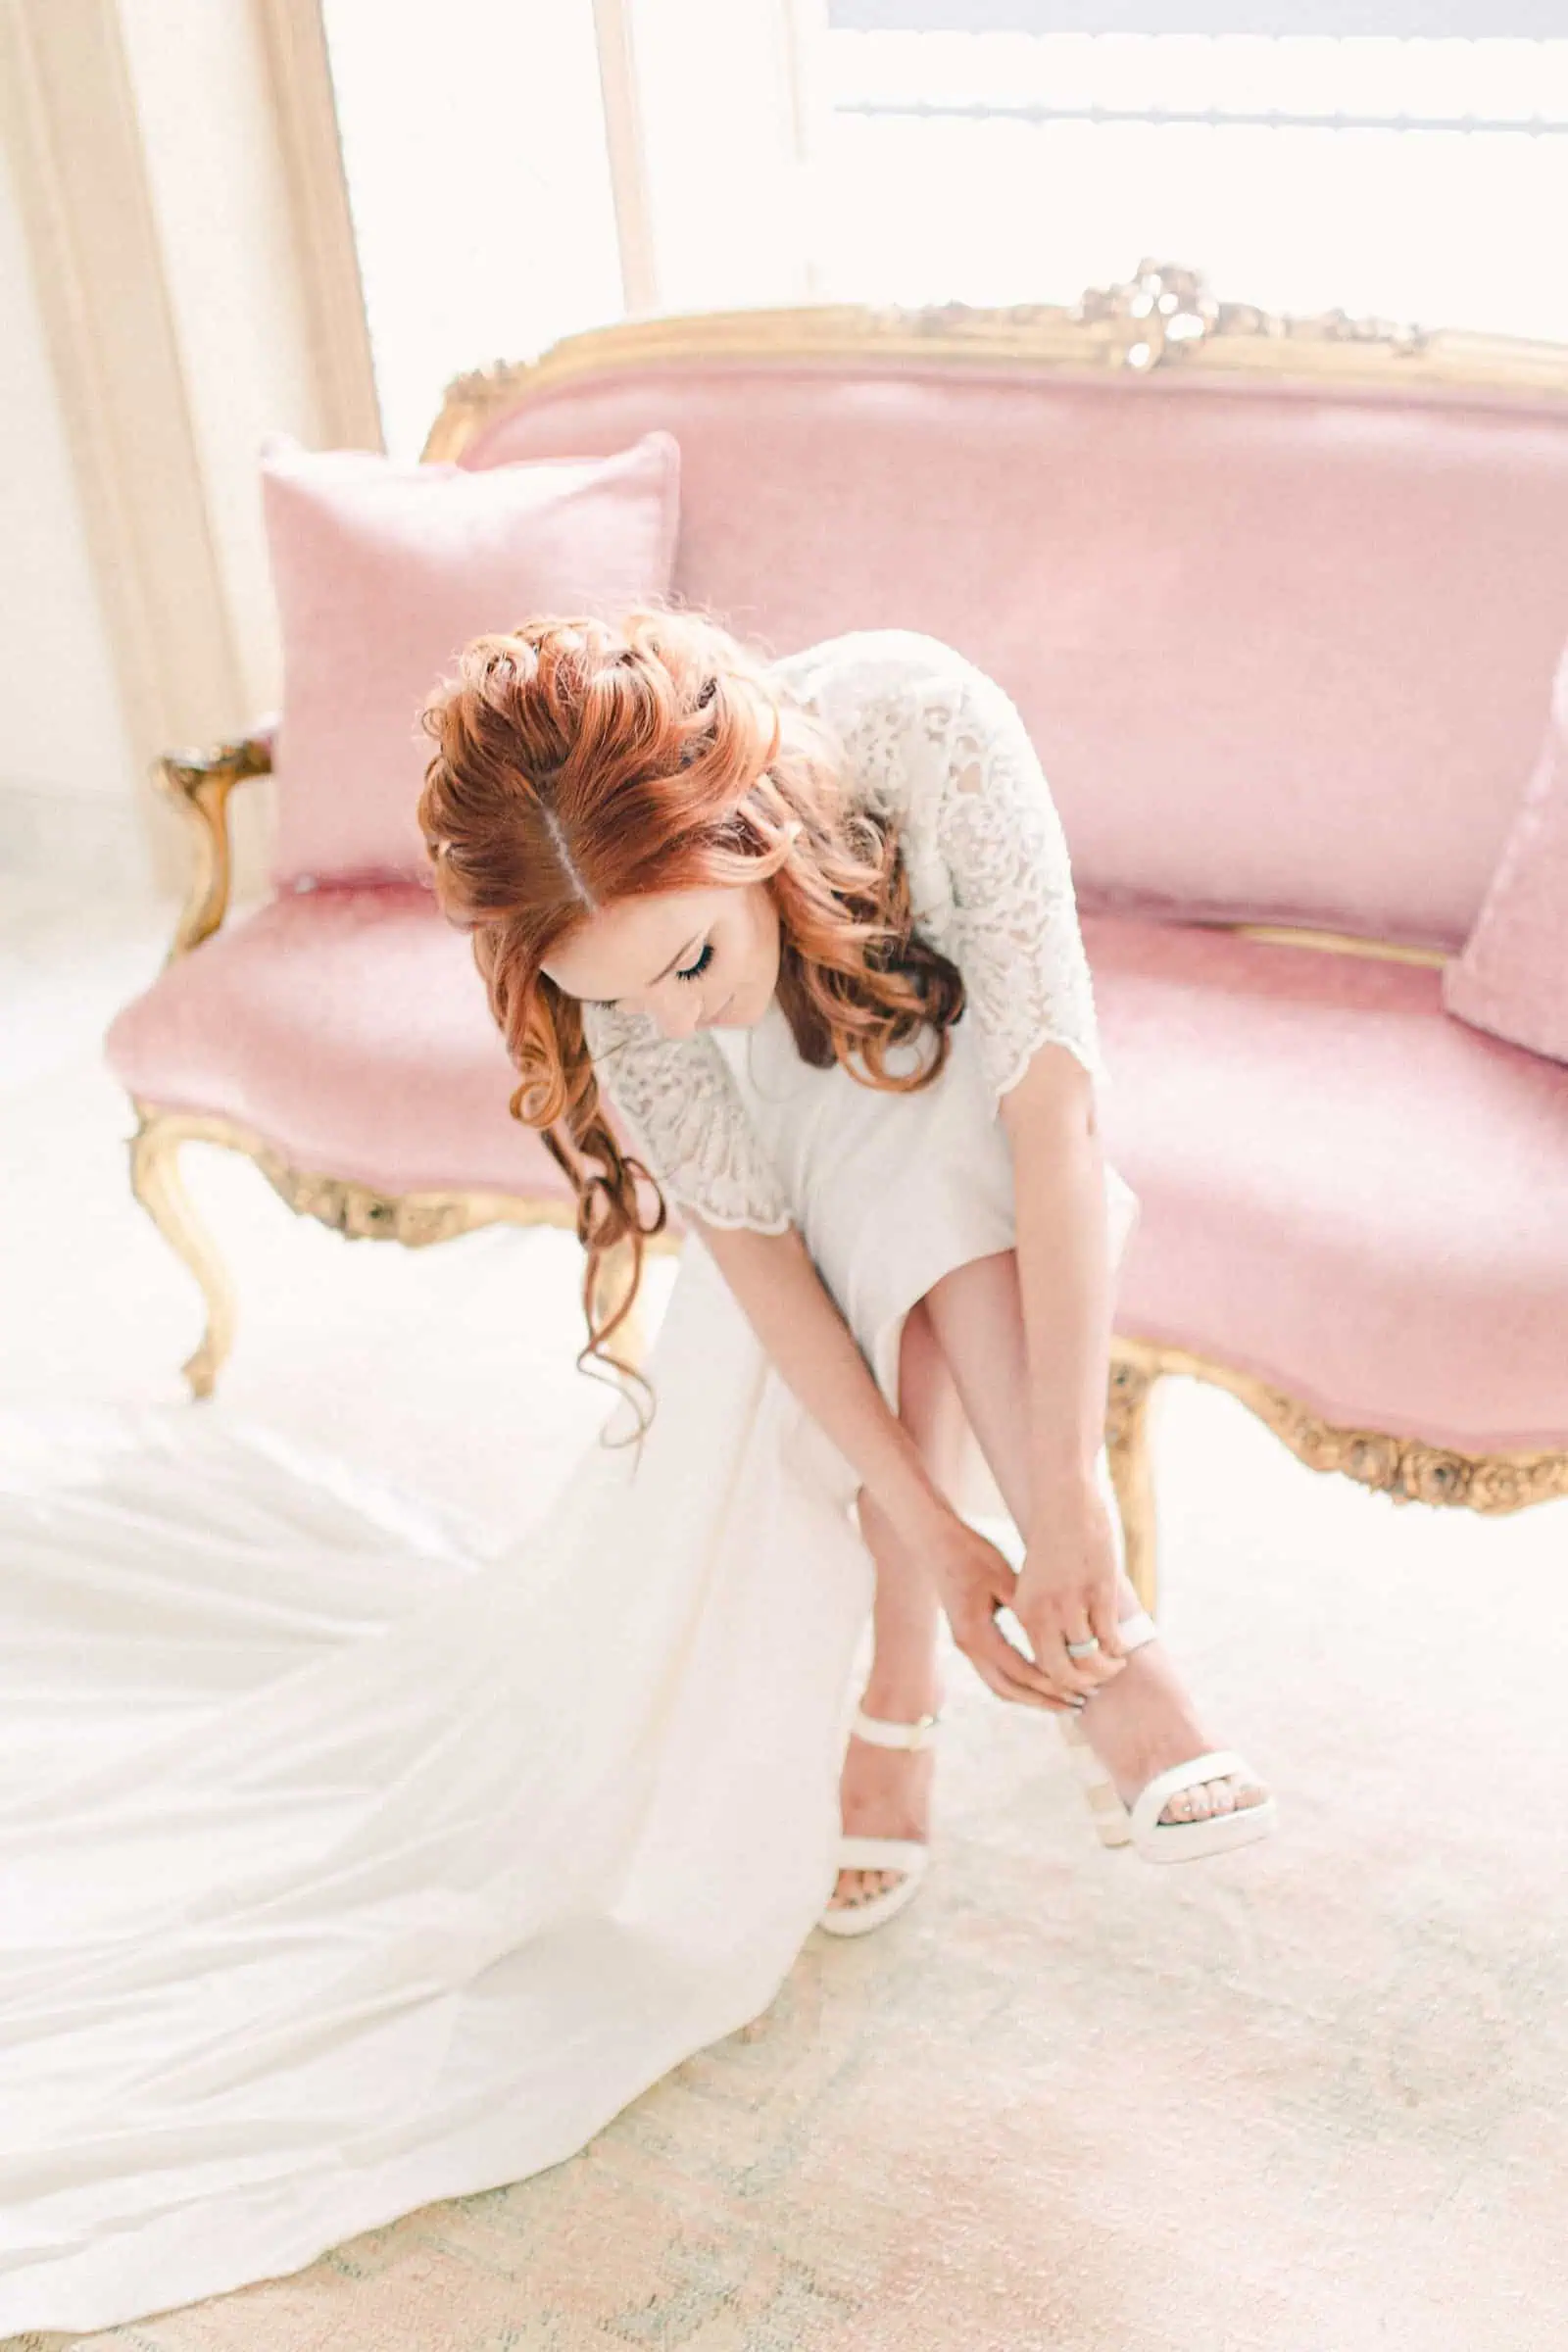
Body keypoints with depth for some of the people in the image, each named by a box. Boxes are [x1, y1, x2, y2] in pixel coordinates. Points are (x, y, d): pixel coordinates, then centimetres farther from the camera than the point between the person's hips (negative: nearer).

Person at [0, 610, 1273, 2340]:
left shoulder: (925, 732, -40)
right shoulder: (616, 937, -32)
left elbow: (1051, 1104, -43)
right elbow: (752, 1240, -28)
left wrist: (1066, 1483, -48)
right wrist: (936, 1527, -34)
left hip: (975, 1091, -1)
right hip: (803, 1134, 1)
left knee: (917, 1210, -34)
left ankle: (888, 1707, -24)